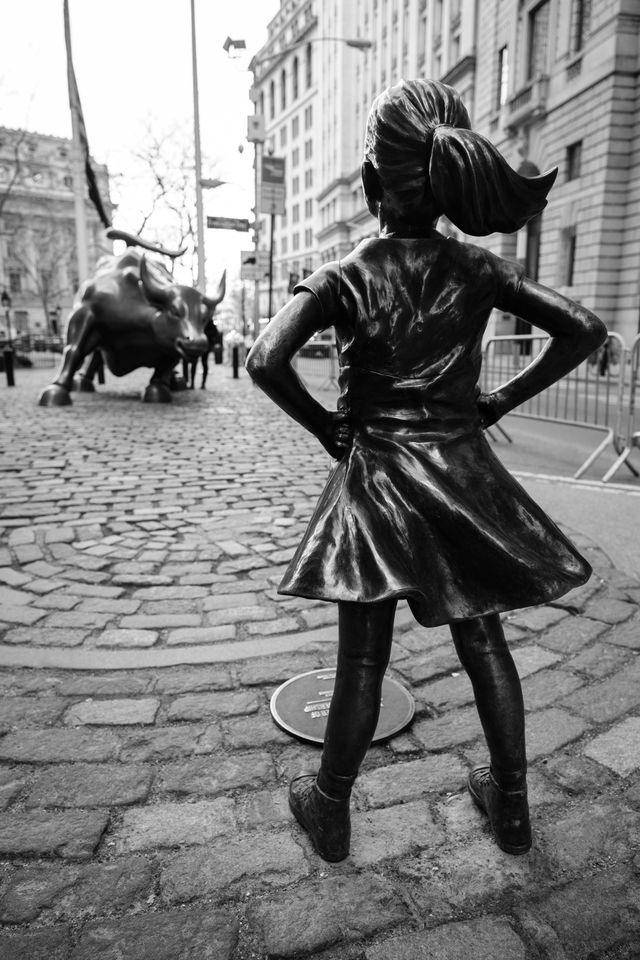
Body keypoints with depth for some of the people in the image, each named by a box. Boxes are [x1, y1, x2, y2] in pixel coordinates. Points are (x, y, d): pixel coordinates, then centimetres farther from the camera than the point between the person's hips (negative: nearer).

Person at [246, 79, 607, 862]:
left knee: (362, 656, 9)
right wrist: (501, 401, 3)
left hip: (375, 477, -2)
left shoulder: (344, 277, -8)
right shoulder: (476, 270, 0)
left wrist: (325, 426, -6)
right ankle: (511, 806, 34)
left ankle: (330, 813, 30)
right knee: (483, 643, 16)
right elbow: (584, 330, 0)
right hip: (463, 474, 3)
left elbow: (265, 361, -21)